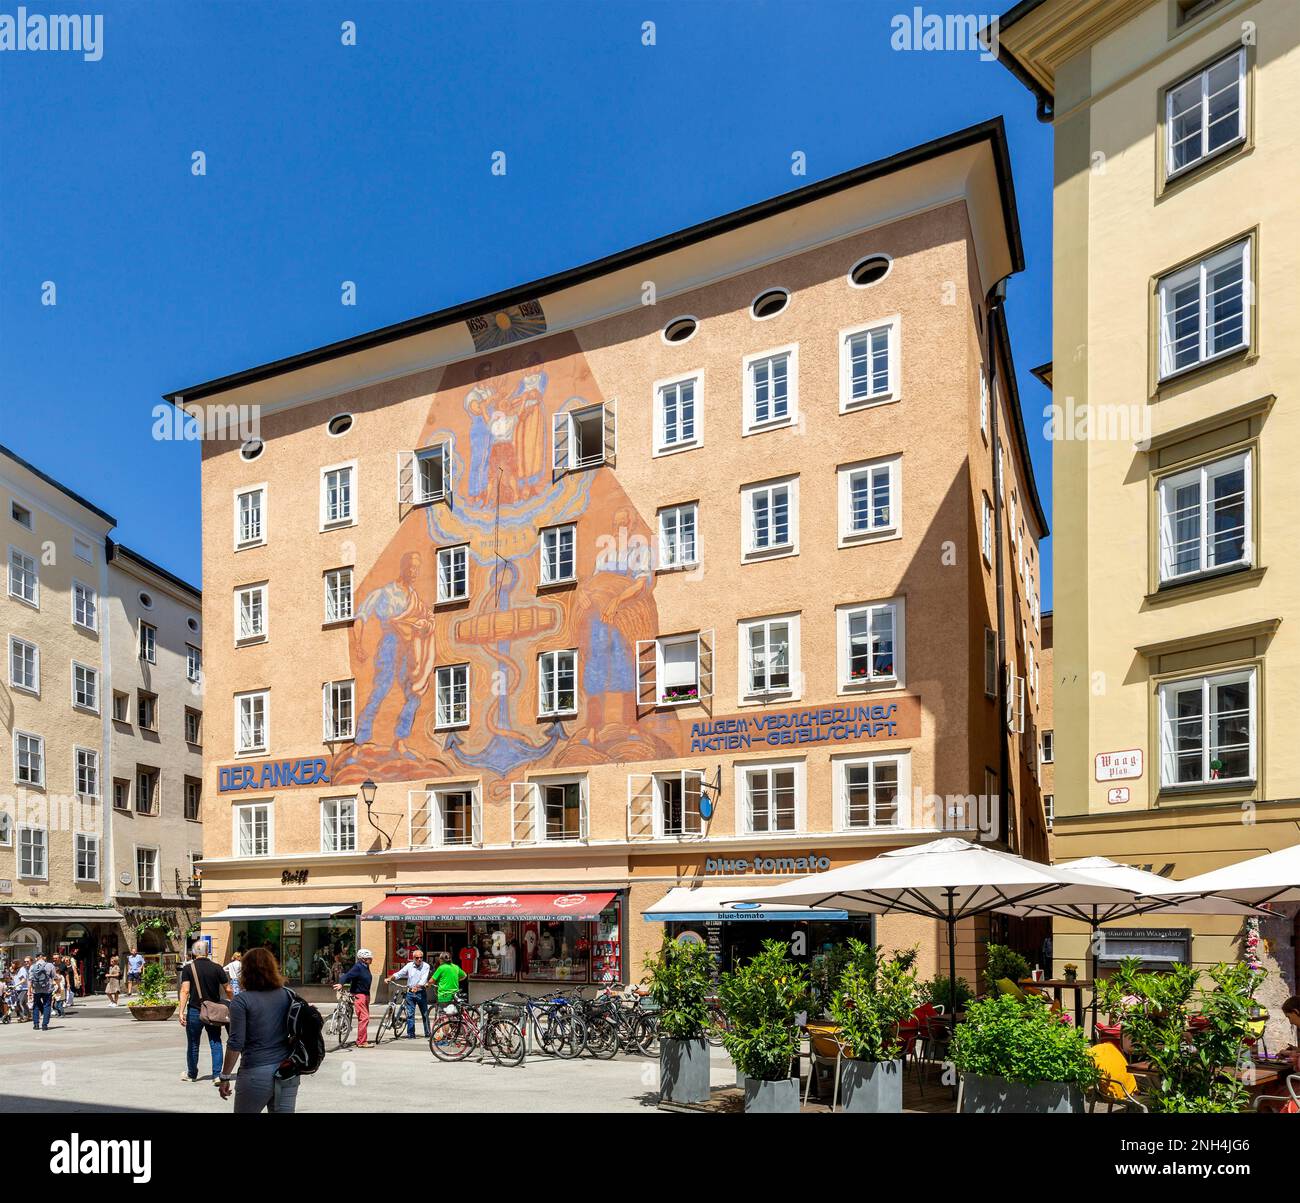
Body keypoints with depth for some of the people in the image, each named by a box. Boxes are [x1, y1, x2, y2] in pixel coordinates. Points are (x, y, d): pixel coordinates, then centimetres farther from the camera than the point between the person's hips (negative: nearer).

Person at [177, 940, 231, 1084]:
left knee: (193, 1044, 14)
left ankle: (192, 1074, 27)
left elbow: (185, 991, -13)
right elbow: (228, 990, 1)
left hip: (195, 1011, -1)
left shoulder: (188, 969, -5)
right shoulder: (217, 968, -2)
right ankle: (217, 1075, -1)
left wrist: (181, 1011, -13)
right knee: (215, 1043, 6)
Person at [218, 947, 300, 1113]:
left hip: (257, 1074, -4)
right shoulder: (287, 995, 5)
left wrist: (225, 1077, -2)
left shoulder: (242, 1000, -8)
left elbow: (235, 1043, -10)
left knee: (244, 1111, 15)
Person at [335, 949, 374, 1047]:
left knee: (365, 1018, 13)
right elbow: (348, 975, -28)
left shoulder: (366, 967, 12)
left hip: (365, 995, 10)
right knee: (364, 1018, -13)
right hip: (359, 995, -10)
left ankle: (360, 1040, 23)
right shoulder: (358, 967, -15)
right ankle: (361, 1042, -11)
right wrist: (341, 984, -46)